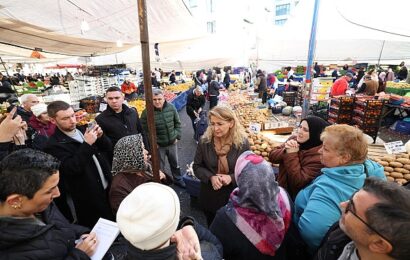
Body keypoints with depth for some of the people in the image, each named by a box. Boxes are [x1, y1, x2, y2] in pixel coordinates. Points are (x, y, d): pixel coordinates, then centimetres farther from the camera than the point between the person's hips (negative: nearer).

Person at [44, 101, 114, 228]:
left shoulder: (82, 130, 4)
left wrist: (100, 136, -13)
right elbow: (72, 169, -24)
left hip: (108, 188, 6)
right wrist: (87, 144, -28)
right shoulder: (54, 144, -14)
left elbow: (108, 147, 6)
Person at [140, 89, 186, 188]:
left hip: (172, 143, 4)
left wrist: (177, 136, 0)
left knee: (175, 163, 23)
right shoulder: (146, 112, -19)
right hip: (158, 145, -3)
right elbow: (144, 130, -12)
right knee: (159, 167, 14)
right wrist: (153, 143, -13)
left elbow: (177, 123, 4)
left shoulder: (171, 107, -7)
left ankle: (178, 179, 47)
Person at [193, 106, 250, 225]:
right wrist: (211, 177, -22)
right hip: (209, 197, 2)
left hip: (234, 197, -1)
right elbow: (197, 166, -4)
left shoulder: (242, 143, -15)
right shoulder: (204, 141, -12)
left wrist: (231, 178, -24)